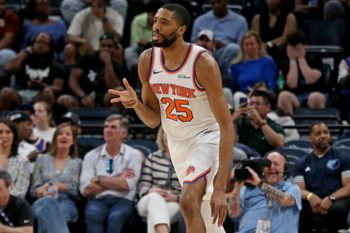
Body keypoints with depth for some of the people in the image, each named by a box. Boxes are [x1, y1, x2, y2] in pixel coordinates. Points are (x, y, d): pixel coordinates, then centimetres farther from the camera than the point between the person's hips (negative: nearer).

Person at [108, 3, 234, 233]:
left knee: (189, 201, -28)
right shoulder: (147, 61, -7)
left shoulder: (203, 63, -24)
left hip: (207, 137, -6)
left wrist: (220, 188, -31)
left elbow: (227, 126, -25)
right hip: (177, 143, 6)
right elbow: (154, 120, 5)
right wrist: (135, 104, -21)